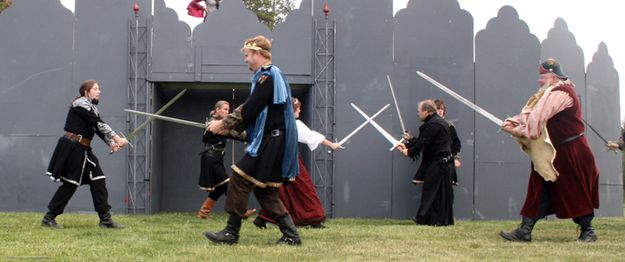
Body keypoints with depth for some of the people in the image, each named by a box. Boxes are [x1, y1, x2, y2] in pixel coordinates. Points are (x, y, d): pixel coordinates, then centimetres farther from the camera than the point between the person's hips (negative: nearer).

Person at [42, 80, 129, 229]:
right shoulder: (80, 104, -12)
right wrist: (117, 139, -22)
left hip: (83, 150, 9)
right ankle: (49, 218, 6)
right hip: (72, 148, -9)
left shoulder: (92, 107, 17)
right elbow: (99, 124, -19)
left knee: (98, 180, 3)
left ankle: (105, 219, 4)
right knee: (70, 184, -5)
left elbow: (100, 129, 7)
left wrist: (112, 144, -9)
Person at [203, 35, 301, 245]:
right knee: (263, 188, 11)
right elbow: (251, 109, 19)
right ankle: (290, 233, 9)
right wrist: (228, 126, 11)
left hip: (269, 140, -10)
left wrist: (224, 124, -6)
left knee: (240, 178, -7)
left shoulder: (266, 76, -13)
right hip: (272, 139, 10)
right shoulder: (273, 74, 19)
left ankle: (231, 232, -3)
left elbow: (249, 110, -16)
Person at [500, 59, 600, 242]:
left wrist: (519, 130, -15)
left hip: (570, 154, -9)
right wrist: (512, 124, -8)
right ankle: (525, 230, 0)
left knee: (576, 193, 1)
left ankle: (587, 231, 14)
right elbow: (531, 113, 7)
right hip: (553, 153, 10)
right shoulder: (551, 94, 14)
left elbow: (539, 117, -25)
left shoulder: (560, 93, -19)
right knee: (540, 190, 3)